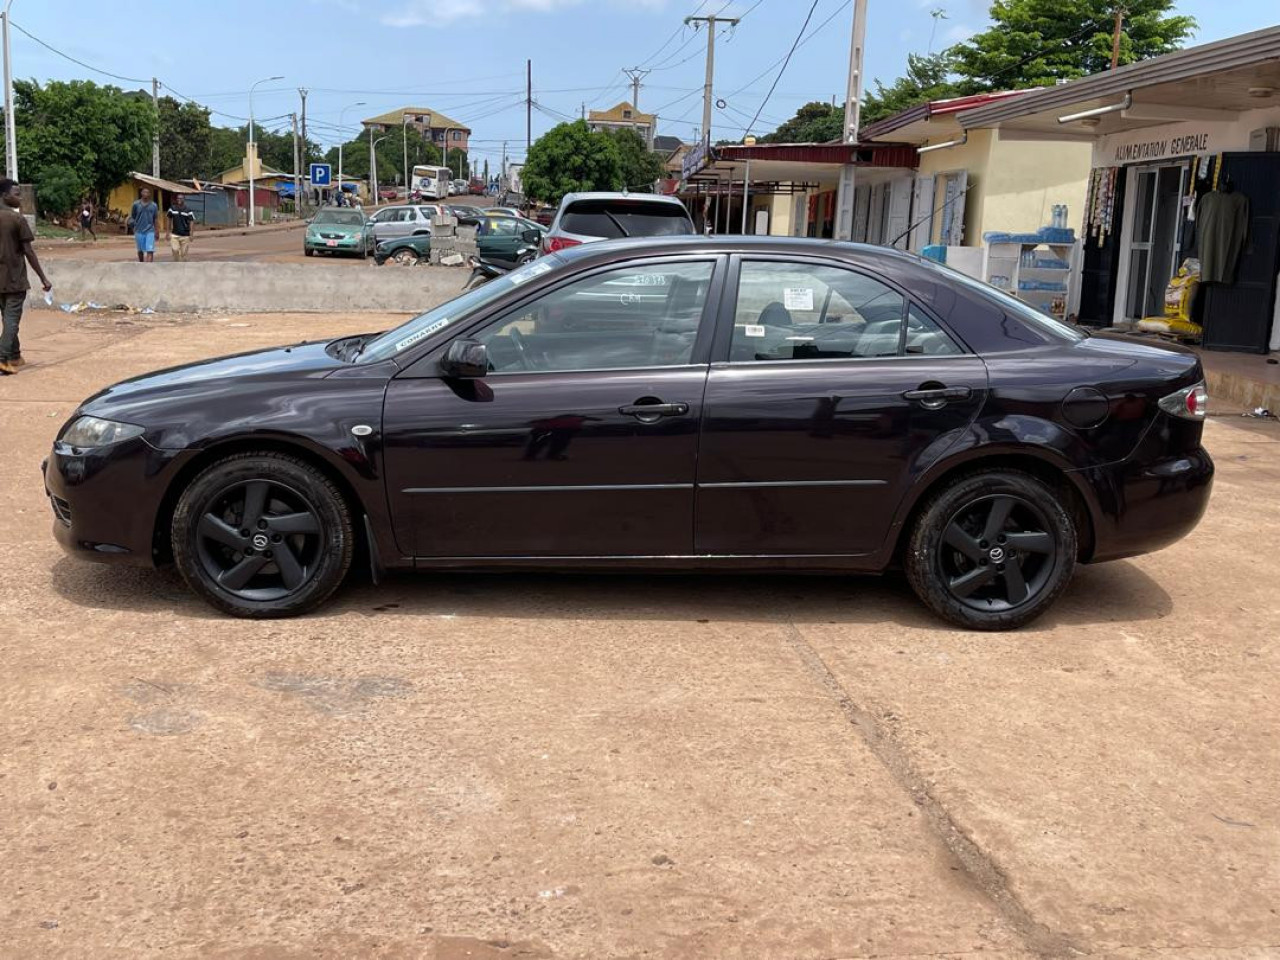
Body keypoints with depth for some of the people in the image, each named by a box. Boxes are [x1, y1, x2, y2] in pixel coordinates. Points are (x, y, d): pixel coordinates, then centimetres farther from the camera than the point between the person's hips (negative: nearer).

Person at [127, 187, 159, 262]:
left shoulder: (153, 205, 1)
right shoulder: (136, 204, 1)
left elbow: (156, 219, 7)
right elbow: (132, 217, 10)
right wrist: (133, 226, 3)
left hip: (150, 231, -1)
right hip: (139, 231, 1)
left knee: (150, 251, -13)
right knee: (140, 251, 14)